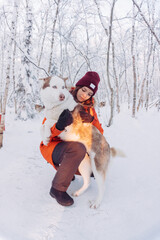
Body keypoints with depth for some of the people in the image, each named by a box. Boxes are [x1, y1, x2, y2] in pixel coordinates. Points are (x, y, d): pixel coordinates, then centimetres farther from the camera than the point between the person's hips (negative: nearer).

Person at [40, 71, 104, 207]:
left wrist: (91, 120, -22)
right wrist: (59, 126, -40)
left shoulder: (89, 108, 4)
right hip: (53, 146, -6)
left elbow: (100, 131, 0)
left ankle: (64, 168, 21)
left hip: (72, 148, 6)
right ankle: (58, 189, -18)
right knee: (77, 149, -38)